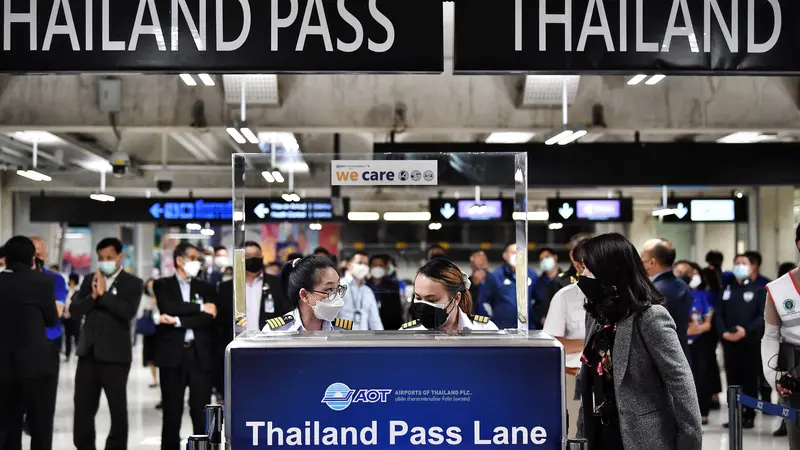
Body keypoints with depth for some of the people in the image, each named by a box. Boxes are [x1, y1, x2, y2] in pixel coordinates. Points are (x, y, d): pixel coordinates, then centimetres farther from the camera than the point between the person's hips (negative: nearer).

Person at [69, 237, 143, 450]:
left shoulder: (132, 283, -2)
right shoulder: (89, 280, 11)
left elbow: (129, 311, -18)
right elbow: (74, 310, 3)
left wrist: (104, 293, -16)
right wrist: (93, 296, -13)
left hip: (115, 354, -4)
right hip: (88, 352, 4)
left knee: (118, 409, 4)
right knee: (83, 408, 8)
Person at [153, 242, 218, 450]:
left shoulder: (205, 288, 14)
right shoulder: (162, 285, 9)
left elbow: (209, 319, -1)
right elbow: (167, 308, -12)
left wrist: (177, 321, -11)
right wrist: (200, 307, -9)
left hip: (200, 355, 2)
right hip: (172, 354, -1)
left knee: (201, 411, -1)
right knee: (172, 411, 2)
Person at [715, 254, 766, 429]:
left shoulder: (759, 290, 6)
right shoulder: (727, 290, 17)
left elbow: (763, 315, -5)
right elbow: (718, 314, 10)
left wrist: (746, 330, -17)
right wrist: (723, 332, -8)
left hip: (750, 341, -3)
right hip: (728, 341, 3)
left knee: (750, 379, -1)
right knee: (732, 379, 3)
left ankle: (749, 416, 3)